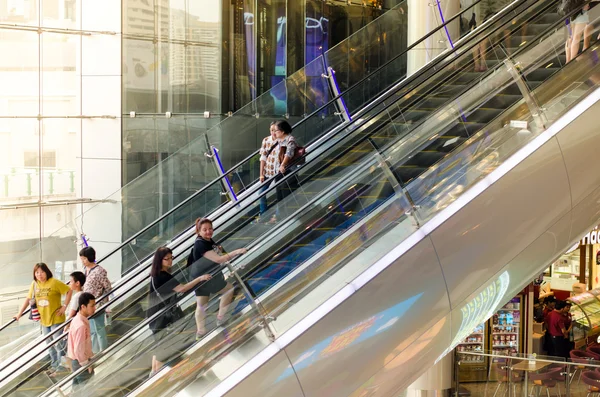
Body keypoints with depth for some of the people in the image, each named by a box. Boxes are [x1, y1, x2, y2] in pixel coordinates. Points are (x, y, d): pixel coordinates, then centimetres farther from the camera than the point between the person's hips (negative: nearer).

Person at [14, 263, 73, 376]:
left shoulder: (54, 282, -13)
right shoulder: (34, 284, 4)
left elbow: (69, 291, -11)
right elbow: (28, 299, 11)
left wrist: (65, 306, -14)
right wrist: (19, 313, 10)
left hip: (56, 319, -6)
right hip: (44, 319, 6)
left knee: (58, 344, -4)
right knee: (49, 345, 16)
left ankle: (61, 367, 6)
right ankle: (54, 366, 29)